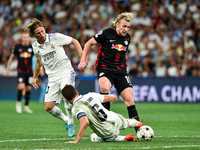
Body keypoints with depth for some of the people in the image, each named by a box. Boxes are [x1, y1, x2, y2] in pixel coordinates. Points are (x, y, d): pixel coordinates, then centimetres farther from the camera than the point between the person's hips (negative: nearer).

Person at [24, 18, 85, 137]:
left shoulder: (56, 37, -10)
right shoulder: (35, 46, 5)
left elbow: (74, 41, 1)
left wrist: (82, 57, -7)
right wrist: (35, 77, 32)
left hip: (66, 72, -5)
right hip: (53, 77, 5)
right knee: (49, 107, -5)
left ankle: (71, 123, -12)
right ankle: (65, 120, 24)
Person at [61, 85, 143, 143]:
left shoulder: (76, 108, -21)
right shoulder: (91, 95, -2)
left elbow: (85, 122, -39)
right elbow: (113, 98, 9)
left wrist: (76, 141, -34)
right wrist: (114, 97, 35)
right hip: (117, 119, 6)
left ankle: (124, 138, 16)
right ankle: (136, 123, 73)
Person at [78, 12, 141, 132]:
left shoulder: (127, 38, 9)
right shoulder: (106, 34, -6)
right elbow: (89, 43, 4)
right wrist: (83, 61, -2)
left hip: (121, 71, 4)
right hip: (105, 69, -4)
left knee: (129, 98, -6)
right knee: (104, 87, -35)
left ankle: (138, 127, -1)